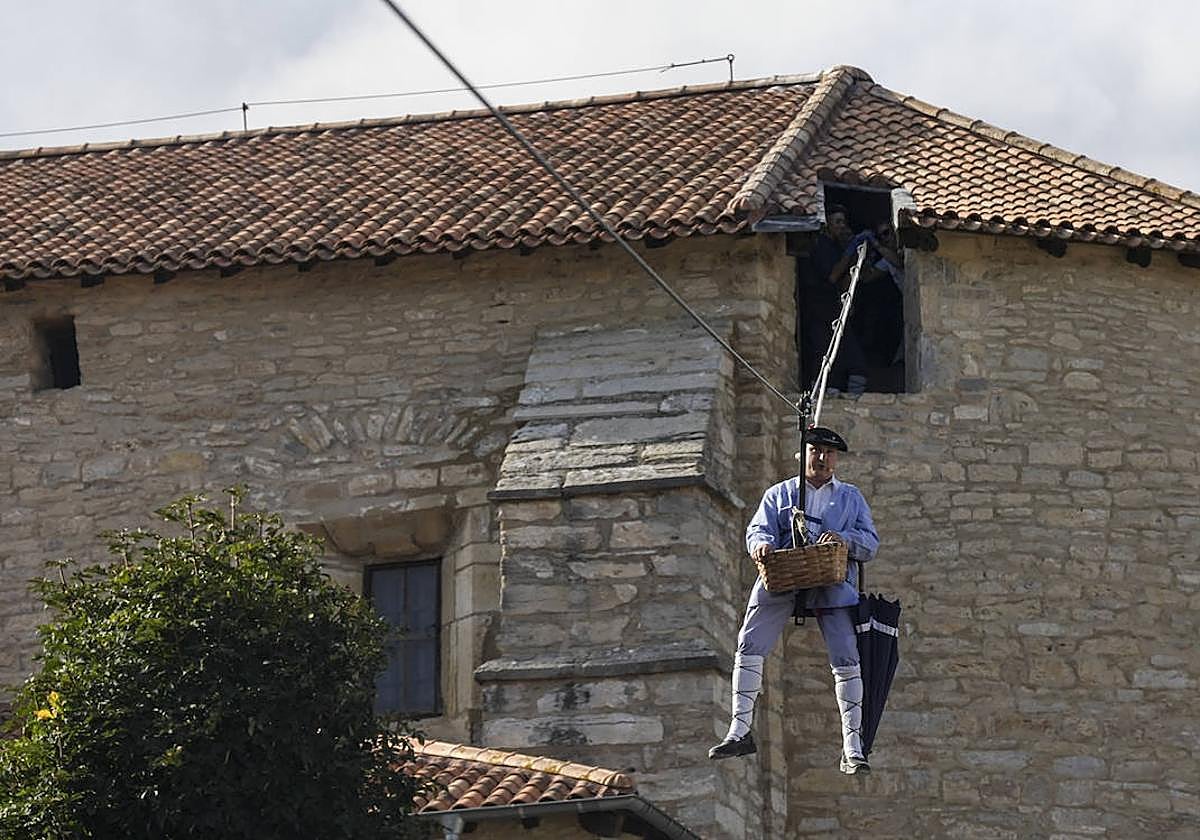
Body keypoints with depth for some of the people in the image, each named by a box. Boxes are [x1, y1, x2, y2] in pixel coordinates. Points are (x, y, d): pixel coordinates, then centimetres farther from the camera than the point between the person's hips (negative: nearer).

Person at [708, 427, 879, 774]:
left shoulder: (851, 497, 22)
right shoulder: (779, 494, 22)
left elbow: (871, 544, 13)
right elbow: (758, 528, 9)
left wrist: (844, 538, -10)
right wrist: (761, 544, -16)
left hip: (831, 581, -1)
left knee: (846, 659, -10)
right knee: (749, 647, -12)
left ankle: (852, 749, -7)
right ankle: (740, 730, -6)